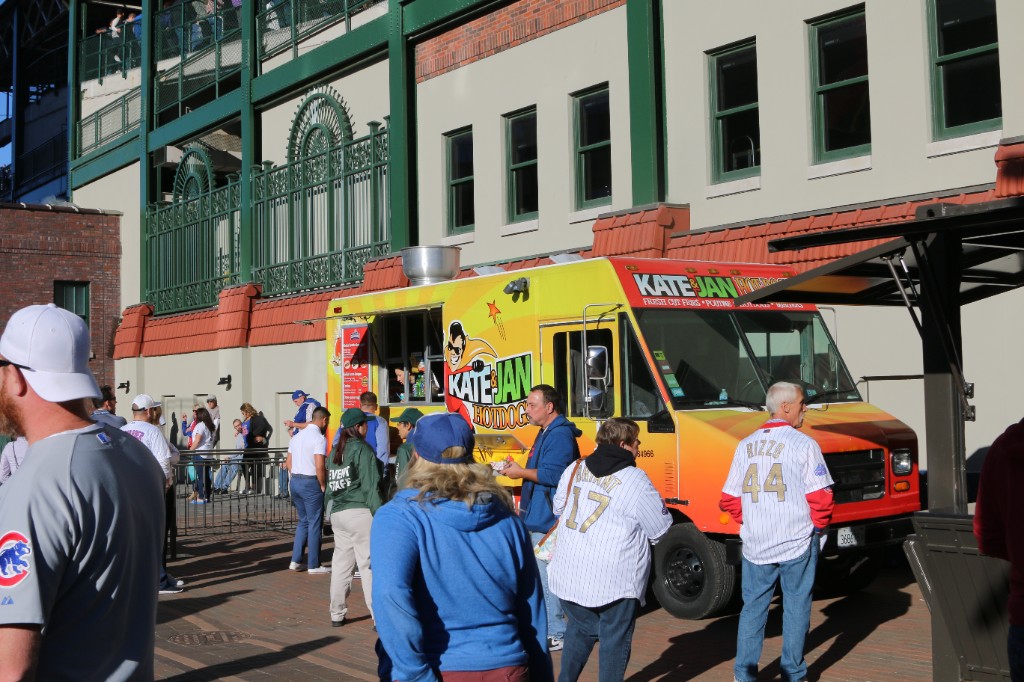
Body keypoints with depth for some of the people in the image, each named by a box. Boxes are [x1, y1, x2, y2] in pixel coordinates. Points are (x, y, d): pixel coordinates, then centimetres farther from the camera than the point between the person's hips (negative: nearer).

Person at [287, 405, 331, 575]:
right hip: (311, 483, -8)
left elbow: (289, 463, 15)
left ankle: (296, 561, 16)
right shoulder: (319, 438, -14)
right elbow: (319, 467, -21)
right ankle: (314, 565, 6)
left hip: (295, 480, 8)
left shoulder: (297, 436, 12)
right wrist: (323, 485, -9)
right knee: (315, 524, 1)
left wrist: (297, 478, 17)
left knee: (303, 521, 18)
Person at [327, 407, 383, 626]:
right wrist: (379, 514, -12)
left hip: (337, 513, 7)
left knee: (341, 564, 12)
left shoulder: (335, 451, 16)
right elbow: (370, 485, -11)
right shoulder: (362, 449, -6)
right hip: (359, 512, -7)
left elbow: (330, 485, 18)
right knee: (369, 564, -6)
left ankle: (337, 614, 17)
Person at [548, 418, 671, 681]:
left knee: (580, 629, 24)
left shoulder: (574, 469, 4)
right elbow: (660, 530, -6)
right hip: (614, 581, -5)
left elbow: (558, 507, 19)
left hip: (569, 574, 6)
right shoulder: (636, 481, -13)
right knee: (615, 639, 9)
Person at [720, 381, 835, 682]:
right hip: (797, 543, -4)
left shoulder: (746, 445, 5)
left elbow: (729, 499, 6)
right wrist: (818, 525, 4)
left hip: (755, 544, 4)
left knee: (753, 607, 12)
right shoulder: (804, 444, -10)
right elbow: (820, 496, -11)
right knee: (796, 607, 8)